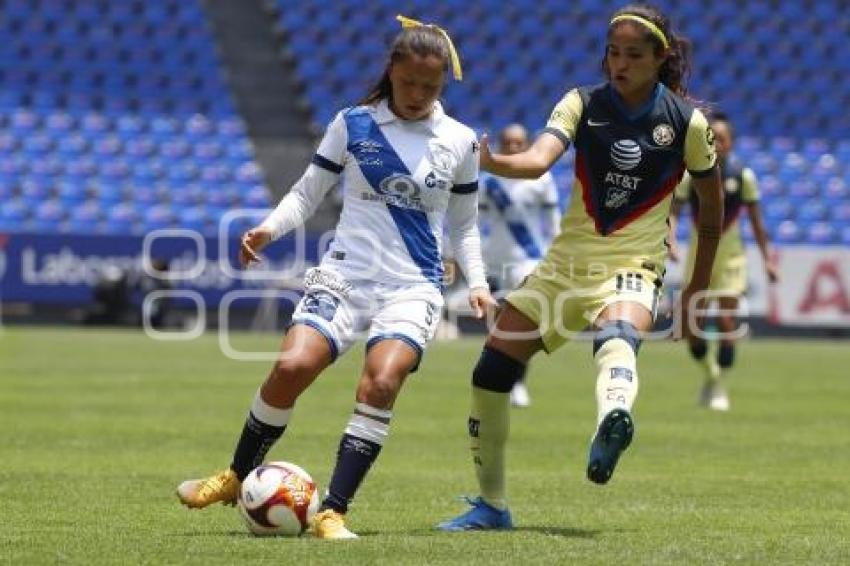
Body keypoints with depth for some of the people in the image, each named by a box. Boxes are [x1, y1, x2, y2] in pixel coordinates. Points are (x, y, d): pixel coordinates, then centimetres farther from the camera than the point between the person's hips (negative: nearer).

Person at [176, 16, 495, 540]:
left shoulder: (460, 141, 7)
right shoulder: (353, 124, 5)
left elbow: (464, 224, 17)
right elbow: (307, 193, 10)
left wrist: (477, 283, 4)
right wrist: (269, 228, -8)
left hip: (413, 287, 0)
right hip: (345, 274, 0)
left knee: (381, 383, -26)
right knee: (292, 366, -21)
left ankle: (333, 512, -19)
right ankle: (237, 477, 4)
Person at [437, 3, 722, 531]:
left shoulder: (687, 122, -4)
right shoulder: (583, 103, -1)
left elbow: (712, 204, 9)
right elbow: (538, 160, -20)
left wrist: (699, 286, 12)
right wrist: (492, 162, -42)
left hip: (633, 266, -4)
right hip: (566, 260, 4)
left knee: (617, 336, -39)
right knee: (492, 369, -1)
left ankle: (613, 419, -73)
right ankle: (492, 505, 16)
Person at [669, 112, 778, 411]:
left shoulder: (743, 176, -7)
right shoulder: (690, 174, -8)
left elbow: (755, 219, 1)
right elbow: (673, 211, -11)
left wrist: (767, 258, -1)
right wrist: (671, 241, -29)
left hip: (730, 255, -1)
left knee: (726, 322, -10)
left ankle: (719, 386, 5)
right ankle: (711, 375, 29)